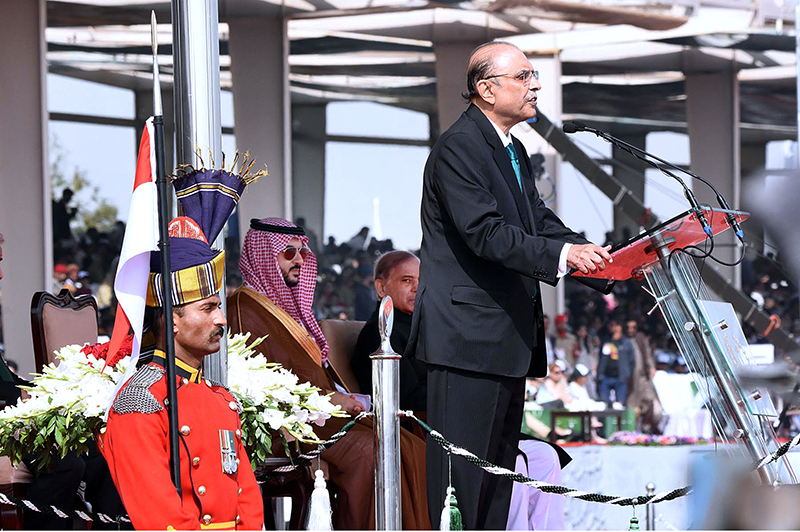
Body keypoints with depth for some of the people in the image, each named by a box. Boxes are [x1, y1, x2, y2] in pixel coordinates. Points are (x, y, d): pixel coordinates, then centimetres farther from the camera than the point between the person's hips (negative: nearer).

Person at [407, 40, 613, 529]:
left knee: (500, 466, 13)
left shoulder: (513, 151, 18)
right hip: (468, 336, -10)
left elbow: (539, 220, 16)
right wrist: (563, 254, -31)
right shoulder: (458, 148, -14)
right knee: (462, 472, -10)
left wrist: (596, 258, 1)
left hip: (510, 335, 10)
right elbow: (486, 233, -23)